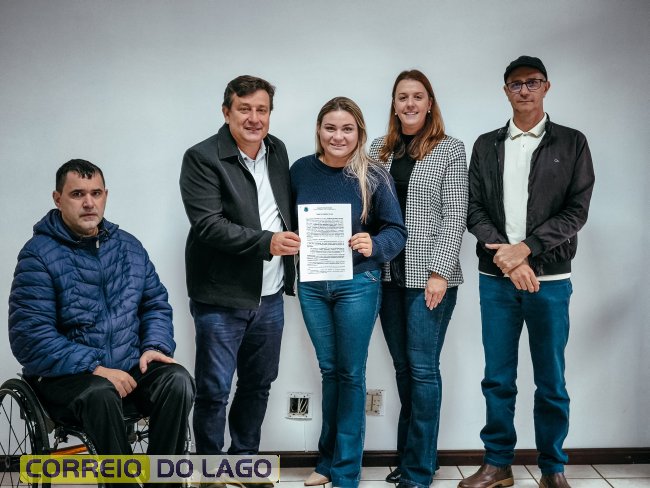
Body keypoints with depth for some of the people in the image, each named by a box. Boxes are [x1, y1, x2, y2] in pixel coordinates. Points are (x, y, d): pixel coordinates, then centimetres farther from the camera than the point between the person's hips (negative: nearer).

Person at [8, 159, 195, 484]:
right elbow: (30, 335, -14)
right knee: (100, 394, -36)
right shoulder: (39, 254, -7)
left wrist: (155, 346, -7)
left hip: (129, 368, 5)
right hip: (65, 376, -4)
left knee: (177, 381, -24)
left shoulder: (128, 246, 10)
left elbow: (156, 304, 15)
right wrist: (94, 368, -22)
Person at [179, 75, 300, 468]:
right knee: (214, 391, 2)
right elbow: (208, 224, -20)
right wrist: (265, 242, -27)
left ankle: (245, 461, 33)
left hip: (270, 297, 6)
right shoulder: (202, 158, -11)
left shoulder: (277, 150, 9)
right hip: (221, 299, -6)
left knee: (258, 385, 16)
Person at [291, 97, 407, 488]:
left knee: (351, 373, 6)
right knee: (329, 369, 15)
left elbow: (397, 231, -10)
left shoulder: (374, 176, -10)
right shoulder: (301, 170, -1)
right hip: (311, 285, 3)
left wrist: (374, 245, -28)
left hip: (358, 285, -3)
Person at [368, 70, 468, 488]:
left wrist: (439, 272, -13)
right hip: (389, 275, 4)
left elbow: (455, 215, -6)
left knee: (422, 369, -3)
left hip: (429, 278, -4)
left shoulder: (450, 150, -1)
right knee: (404, 368, 11)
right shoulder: (380, 150, 11)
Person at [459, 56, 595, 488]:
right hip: (496, 278, 2)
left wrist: (525, 248, -14)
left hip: (550, 279, -2)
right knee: (498, 379, 8)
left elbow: (577, 211, -4)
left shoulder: (572, 143, 4)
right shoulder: (487, 145, 10)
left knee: (551, 381, 6)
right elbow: (474, 209, 3)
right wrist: (505, 255, -12)